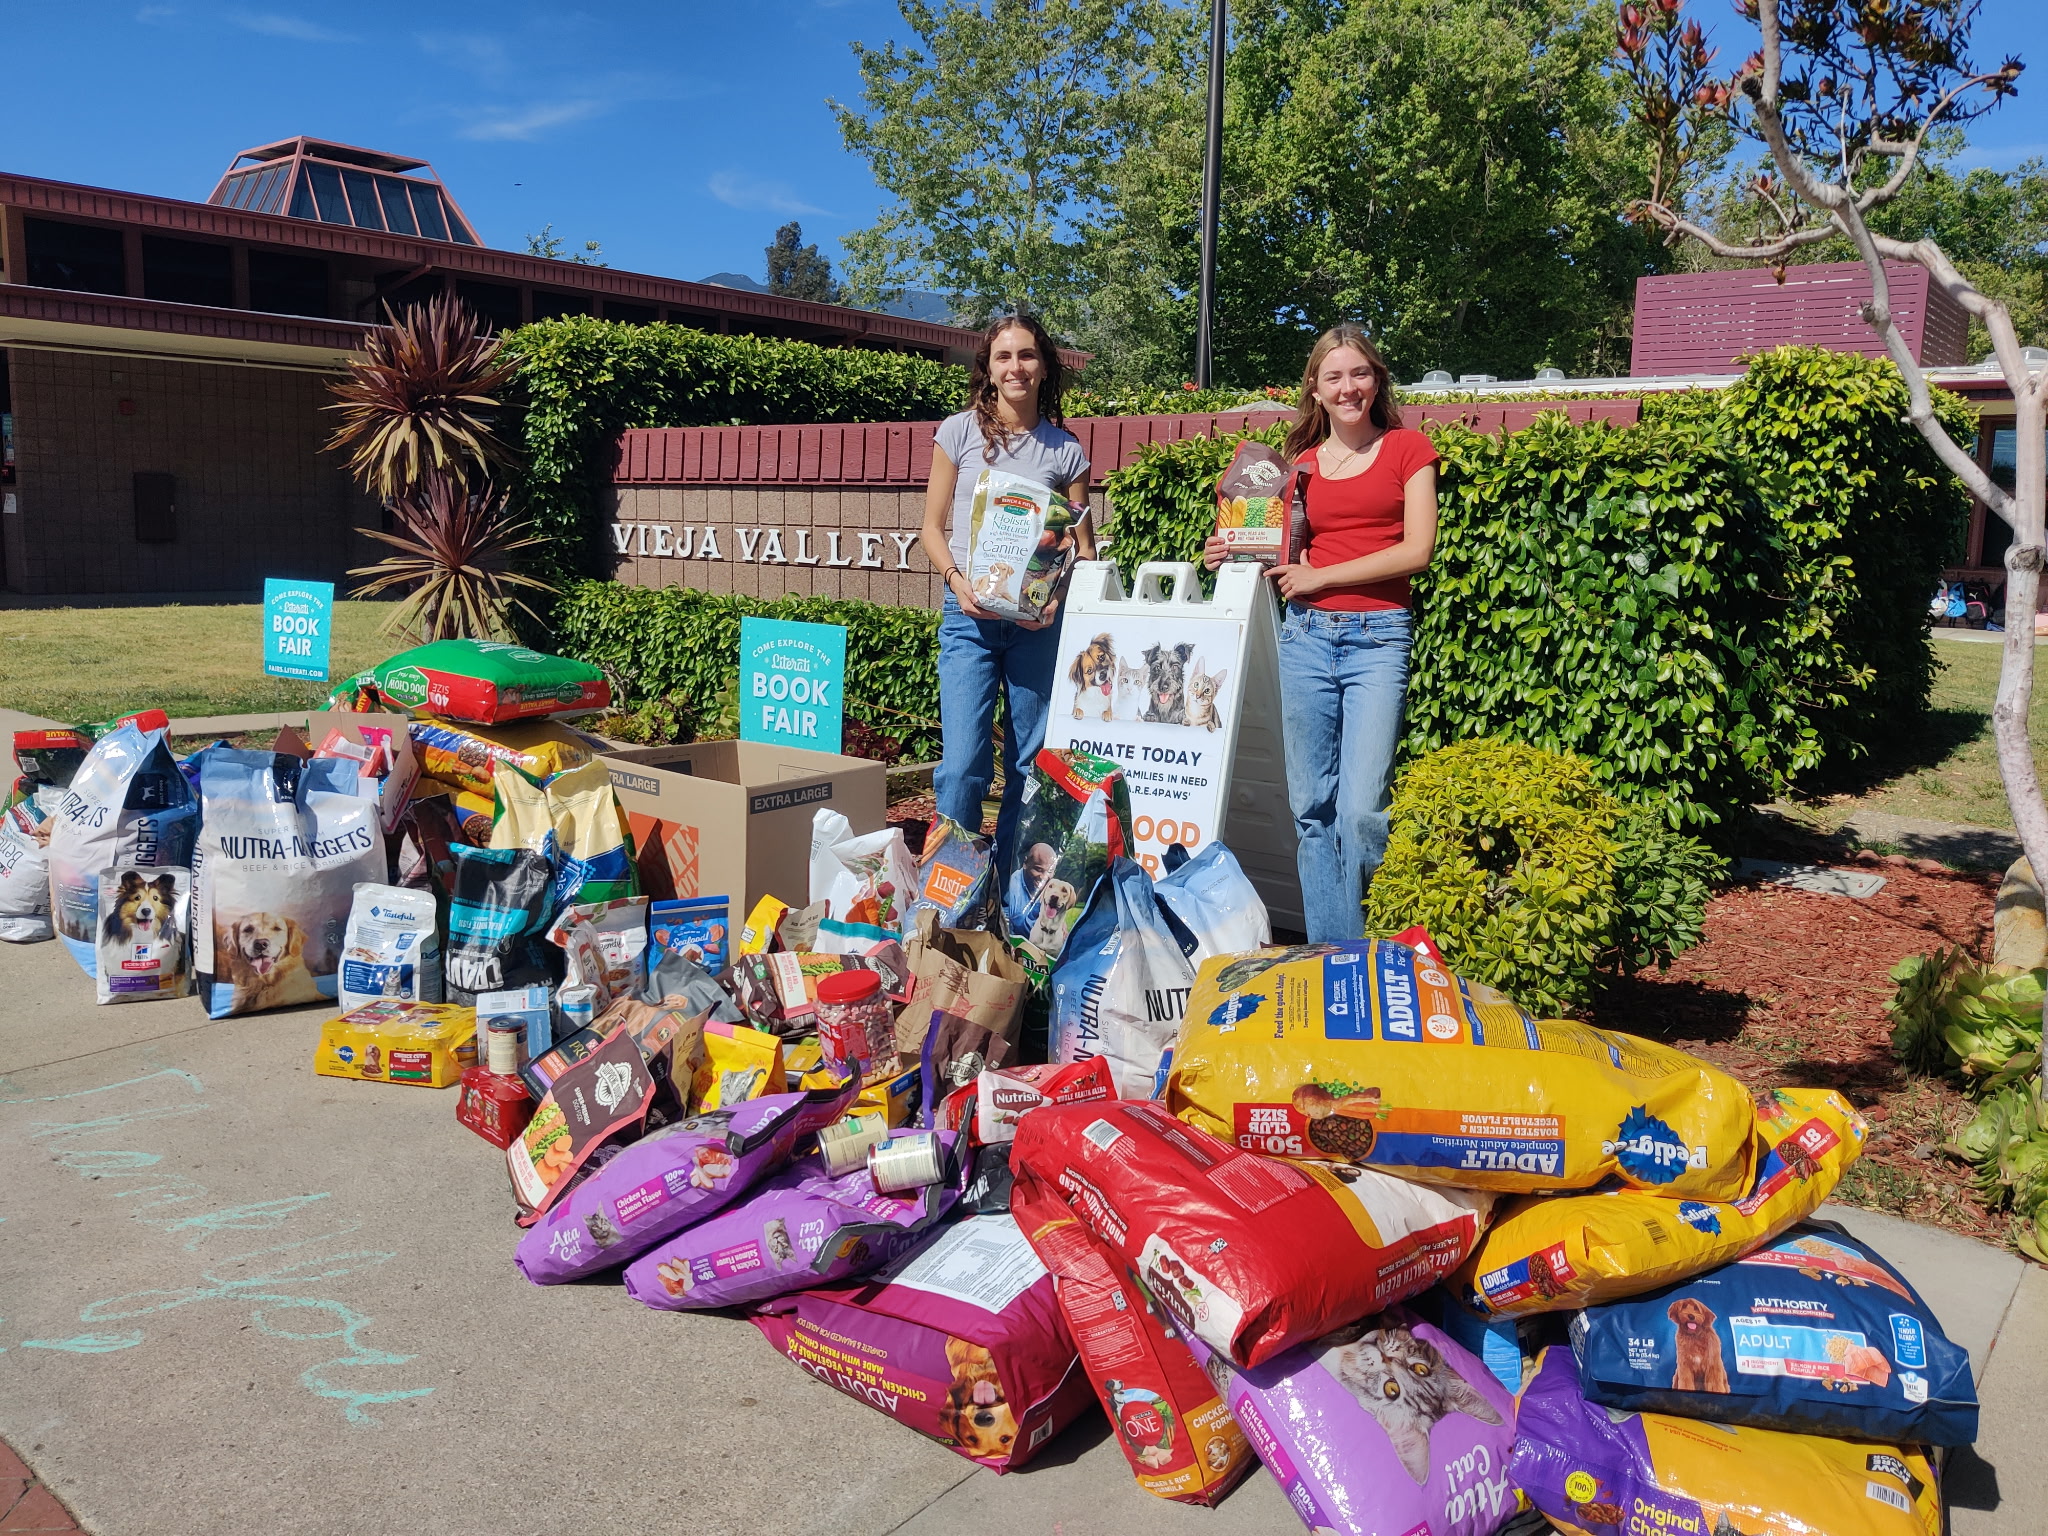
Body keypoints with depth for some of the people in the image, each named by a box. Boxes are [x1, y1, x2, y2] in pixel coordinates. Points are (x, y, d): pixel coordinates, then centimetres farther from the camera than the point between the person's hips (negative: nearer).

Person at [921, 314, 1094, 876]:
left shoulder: (1066, 449, 7)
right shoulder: (959, 432, 6)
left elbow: (1084, 546, 8)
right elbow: (933, 527, 7)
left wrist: (1058, 598, -10)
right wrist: (957, 580, -11)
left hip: (1038, 620, 2)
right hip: (970, 617, -1)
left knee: (1033, 764, 6)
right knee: (962, 764, -10)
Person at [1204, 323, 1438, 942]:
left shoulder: (1407, 450, 5)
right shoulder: (1301, 462, 16)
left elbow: (1417, 550, -5)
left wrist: (1321, 577, -8)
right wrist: (1234, 558, 3)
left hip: (1377, 635, -4)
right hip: (1305, 634, 4)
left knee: (1361, 809, -13)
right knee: (1312, 807, 3)